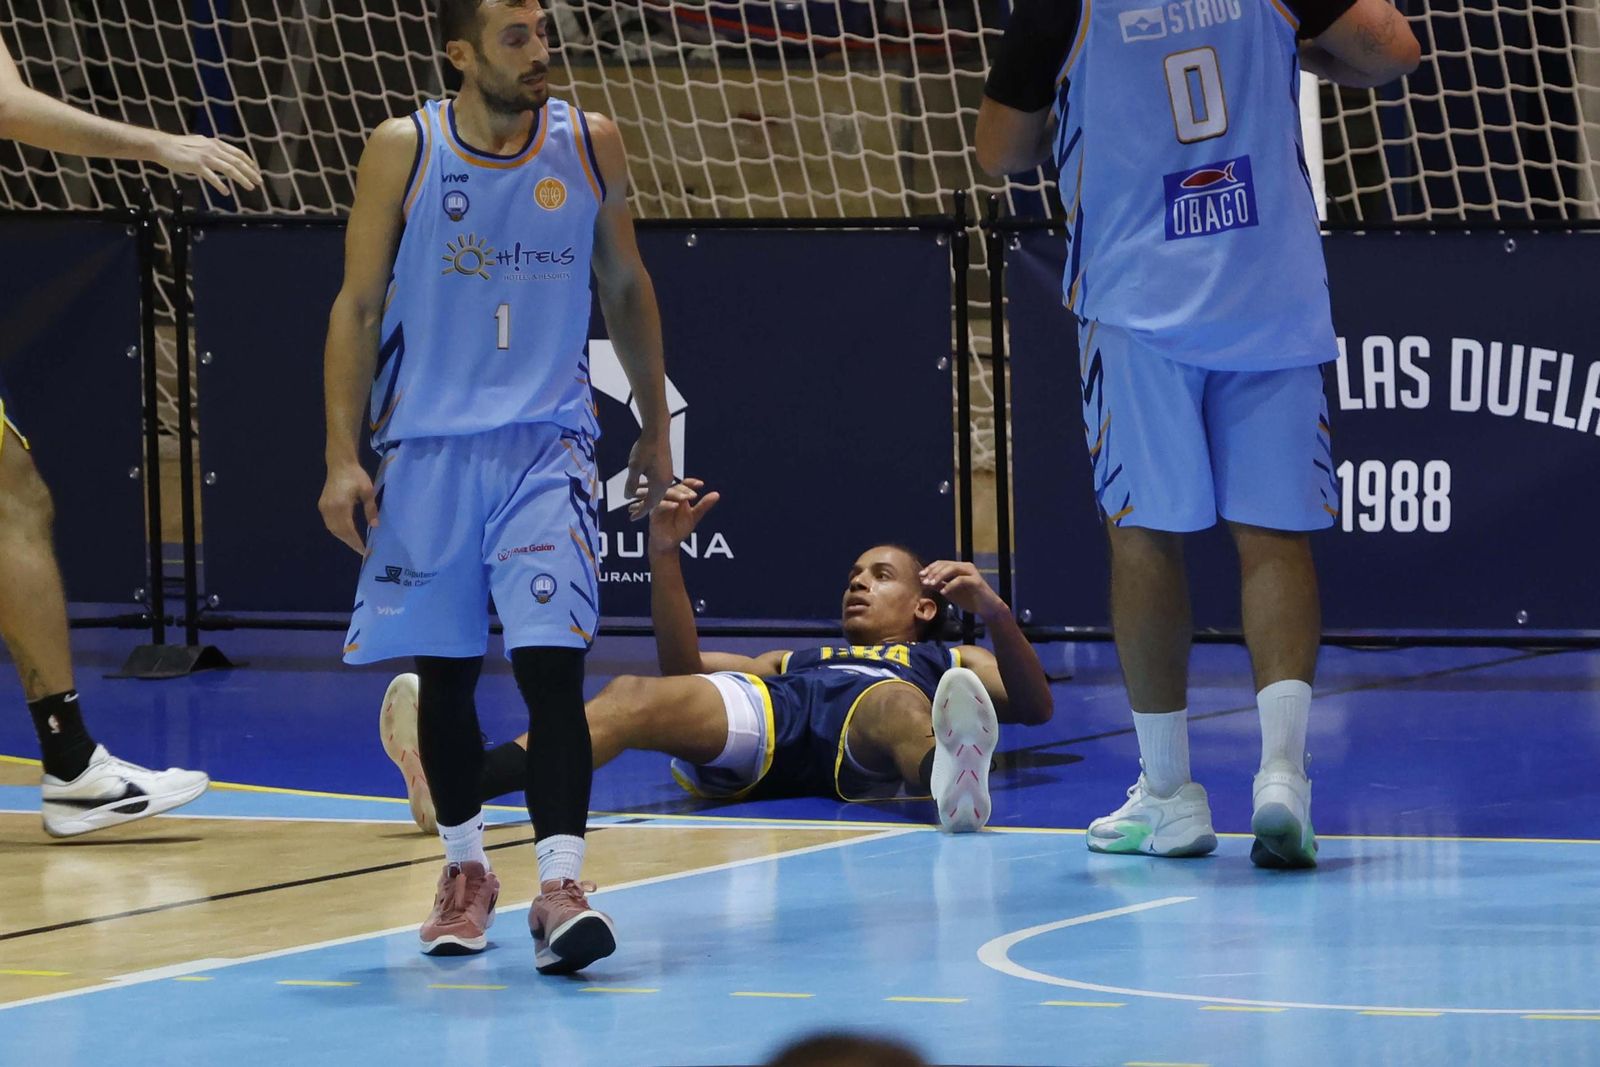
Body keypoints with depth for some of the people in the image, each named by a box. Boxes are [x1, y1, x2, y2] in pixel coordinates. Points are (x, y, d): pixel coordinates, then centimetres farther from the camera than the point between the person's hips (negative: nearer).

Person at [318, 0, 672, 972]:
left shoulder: (591, 144, 1)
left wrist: (656, 429, 16)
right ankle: (466, 868, 27)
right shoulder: (403, 153, -3)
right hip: (428, 445, 0)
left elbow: (626, 287, 14)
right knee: (445, 672, 8)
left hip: (547, 443, 0)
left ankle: (560, 885, -19)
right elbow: (358, 308, 0)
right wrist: (344, 455, -6)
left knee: (551, 659, -15)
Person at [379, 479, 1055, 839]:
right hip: (770, 716, 2)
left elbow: (1034, 707, 19)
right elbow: (684, 667, 35)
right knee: (635, 696, -29)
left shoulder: (945, 663, 38)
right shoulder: (793, 660, 48)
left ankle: (951, 776, -78)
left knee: (896, 701, -40)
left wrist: (993, 613, 1)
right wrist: (665, 554, 23)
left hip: (864, 756, -2)